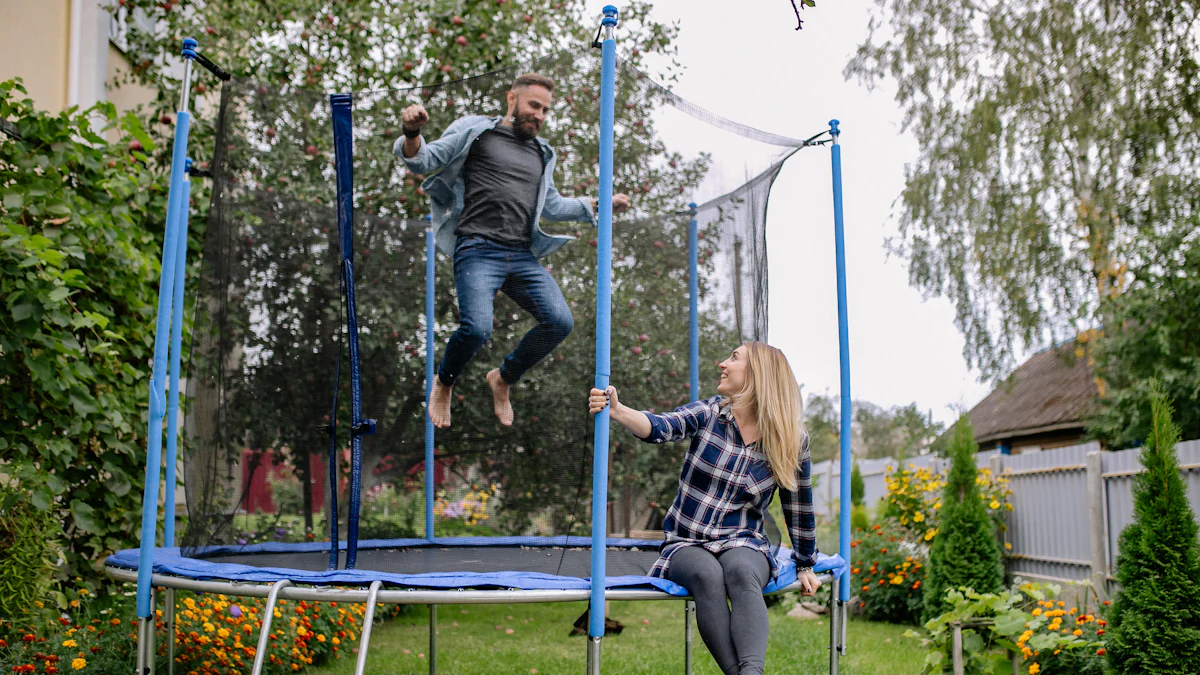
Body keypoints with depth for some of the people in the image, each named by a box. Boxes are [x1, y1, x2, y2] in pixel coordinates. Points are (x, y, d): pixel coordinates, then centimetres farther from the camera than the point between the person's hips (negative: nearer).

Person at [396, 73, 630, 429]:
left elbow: (552, 206, 34)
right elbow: (423, 161, 7)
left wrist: (600, 204, 26)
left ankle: (503, 378, 15)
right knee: (477, 328, -25)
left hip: (523, 256, 6)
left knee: (560, 321, -11)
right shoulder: (475, 132, 10)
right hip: (478, 249, -6)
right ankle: (443, 384, 9)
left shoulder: (541, 153, 26)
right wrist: (412, 133, -15)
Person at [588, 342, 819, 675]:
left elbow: (799, 507, 10)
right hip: (686, 545, 1)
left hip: (743, 546, -1)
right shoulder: (708, 413, 0)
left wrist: (805, 567, 17)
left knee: (740, 572, -37)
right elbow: (659, 427, -19)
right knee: (707, 575, -35)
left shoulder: (791, 440, 0)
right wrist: (617, 410, -40)